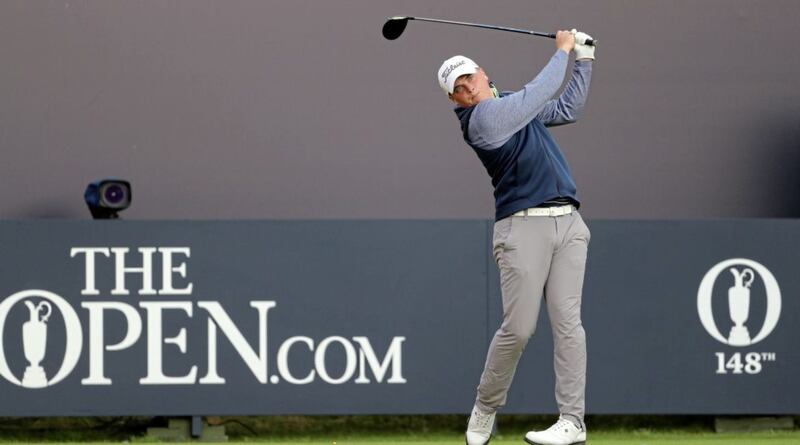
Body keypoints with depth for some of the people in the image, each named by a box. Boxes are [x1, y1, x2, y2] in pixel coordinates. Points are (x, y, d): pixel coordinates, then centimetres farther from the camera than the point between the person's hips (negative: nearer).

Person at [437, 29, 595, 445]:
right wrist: (563, 50, 6)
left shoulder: (514, 105, 19)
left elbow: (567, 108, 31)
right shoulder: (482, 117, -7)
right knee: (518, 328, -10)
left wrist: (584, 59, 27)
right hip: (523, 225, -6)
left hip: (568, 223, 6)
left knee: (567, 321, -4)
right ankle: (485, 409, 11)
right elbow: (540, 91, -8)